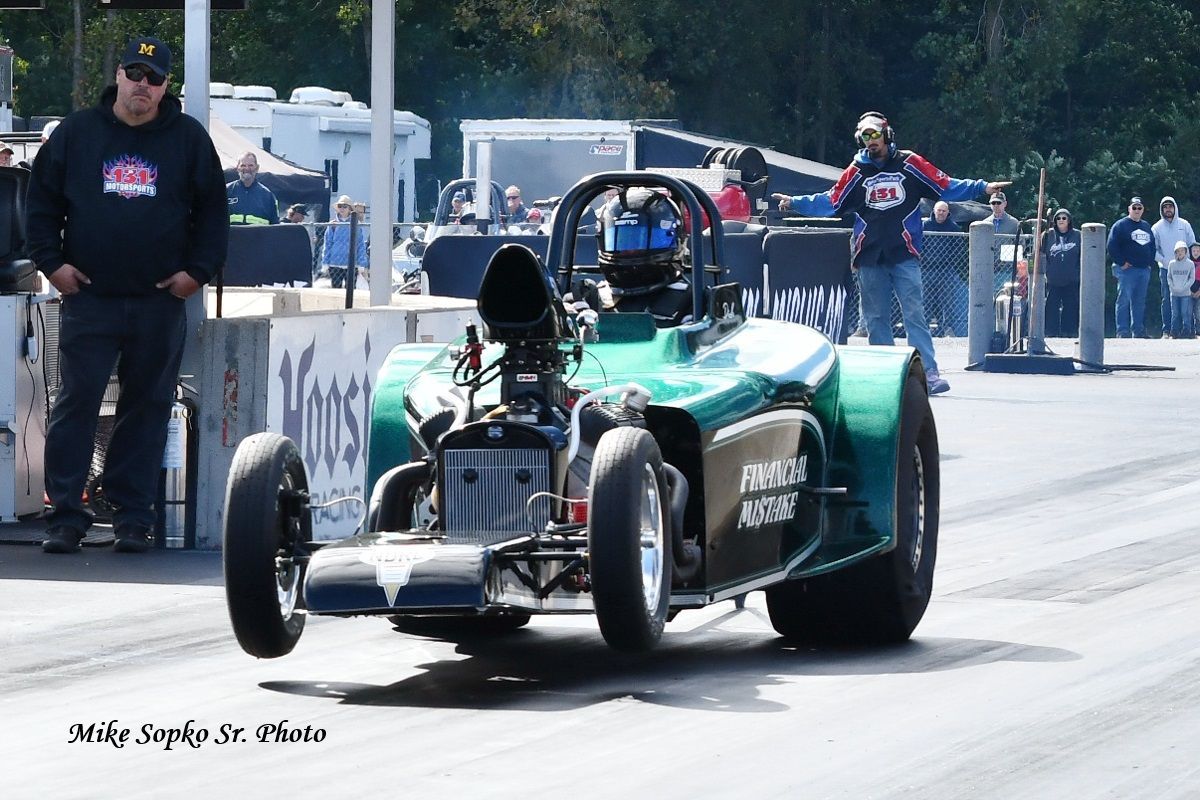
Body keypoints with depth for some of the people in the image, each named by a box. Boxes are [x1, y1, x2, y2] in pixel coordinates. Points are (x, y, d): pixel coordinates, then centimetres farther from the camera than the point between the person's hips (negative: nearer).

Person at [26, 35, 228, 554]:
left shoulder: (188, 139, 8)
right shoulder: (77, 133, 7)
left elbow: (212, 210, 11)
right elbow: (42, 201, 10)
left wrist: (198, 270, 1)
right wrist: (51, 260, -1)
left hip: (161, 302, 1)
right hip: (88, 298, -1)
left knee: (148, 408, 4)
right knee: (76, 404, -5)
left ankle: (133, 516, 10)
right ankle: (65, 515, -2)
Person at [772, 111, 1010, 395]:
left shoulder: (909, 164, 3)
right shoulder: (857, 172, 10)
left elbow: (946, 187, 1)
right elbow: (831, 202, 13)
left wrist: (982, 188, -7)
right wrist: (794, 202, 8)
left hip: (904, 255, -3)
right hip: (869, 258, 3)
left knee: (914, 314, -11)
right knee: (876, 319, 5)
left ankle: (929, 373, -15)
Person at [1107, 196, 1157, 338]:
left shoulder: (1146, 226, 18)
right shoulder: (1121, 225, -3)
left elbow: (1152, 246, 25)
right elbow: (1112, 246, -9)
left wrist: (1150, 262, 11)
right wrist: (1122, 263, -13)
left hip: (1144, 269, 6)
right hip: (1127, 269, -6)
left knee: (1140, 302, 9)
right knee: (1124, 301, -9)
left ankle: (1138, 330, 14)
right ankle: (1123, 331, -10)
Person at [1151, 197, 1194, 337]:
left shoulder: (1184, 225, 6)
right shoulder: (1157, 228, 5)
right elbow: (1153, 249, 5)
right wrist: (1164, 260, -10)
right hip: (1165, 268, 0)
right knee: (1166, 300, -2)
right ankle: (1166, 330, 0)